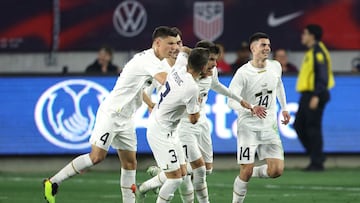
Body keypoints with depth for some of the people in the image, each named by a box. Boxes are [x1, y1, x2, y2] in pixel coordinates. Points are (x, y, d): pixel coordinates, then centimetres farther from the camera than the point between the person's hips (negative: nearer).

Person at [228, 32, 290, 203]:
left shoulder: (275, 67, 1)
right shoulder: (243, 73, -15)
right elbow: (231, 101, -21)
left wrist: (284, 108, 23)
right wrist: (252, 109, -36)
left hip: (269, 126, 4)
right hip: (248, 126, -4)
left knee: (277, 170, -7)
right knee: (246, 172, -8)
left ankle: (252, 172, 22)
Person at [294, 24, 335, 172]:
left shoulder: (318, 52, -13)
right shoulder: (311, 52, 18)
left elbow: (323, 75, -20)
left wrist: (316, 96, -25)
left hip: (314, 96, -10)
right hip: (307, 95, 10)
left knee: (313, 128, -7)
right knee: (299, 126, 11)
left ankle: (317, 163, -3)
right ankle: (316, 156, 16)